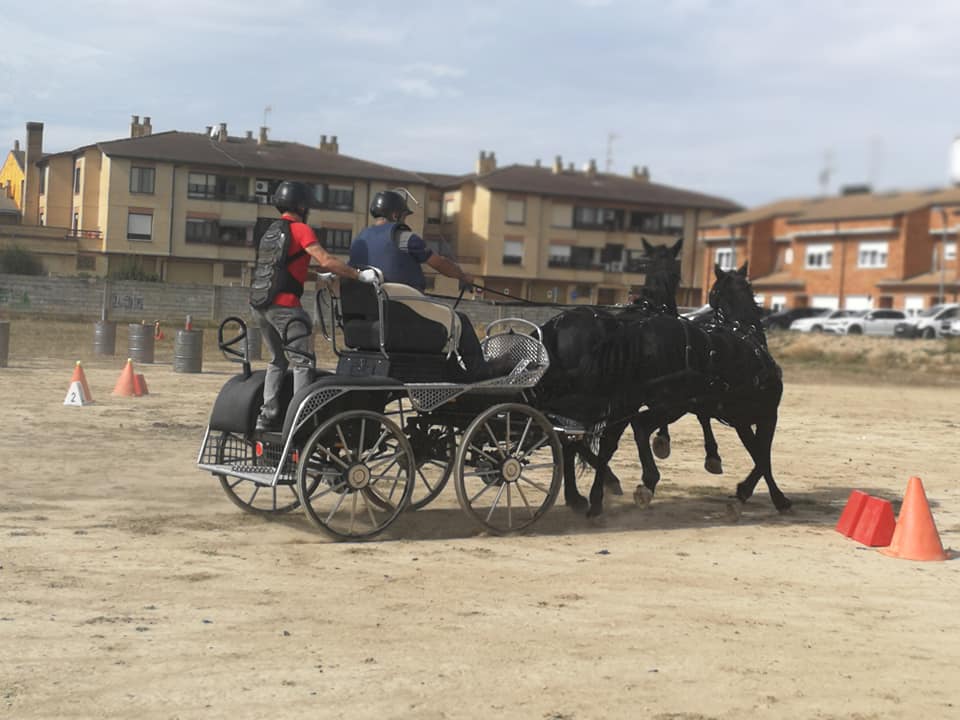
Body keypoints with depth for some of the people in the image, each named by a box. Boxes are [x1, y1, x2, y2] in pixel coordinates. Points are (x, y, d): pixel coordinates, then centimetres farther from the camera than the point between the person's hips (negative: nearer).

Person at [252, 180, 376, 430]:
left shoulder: (272, 230, 19)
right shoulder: (301, 229, -6)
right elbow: (326, 261, -16)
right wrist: (360, 275, -12)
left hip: (260, 304, 8)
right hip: (284, 305, -8)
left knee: (277, 361, 18)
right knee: (302, 362, -5)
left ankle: (268, 415, 14)